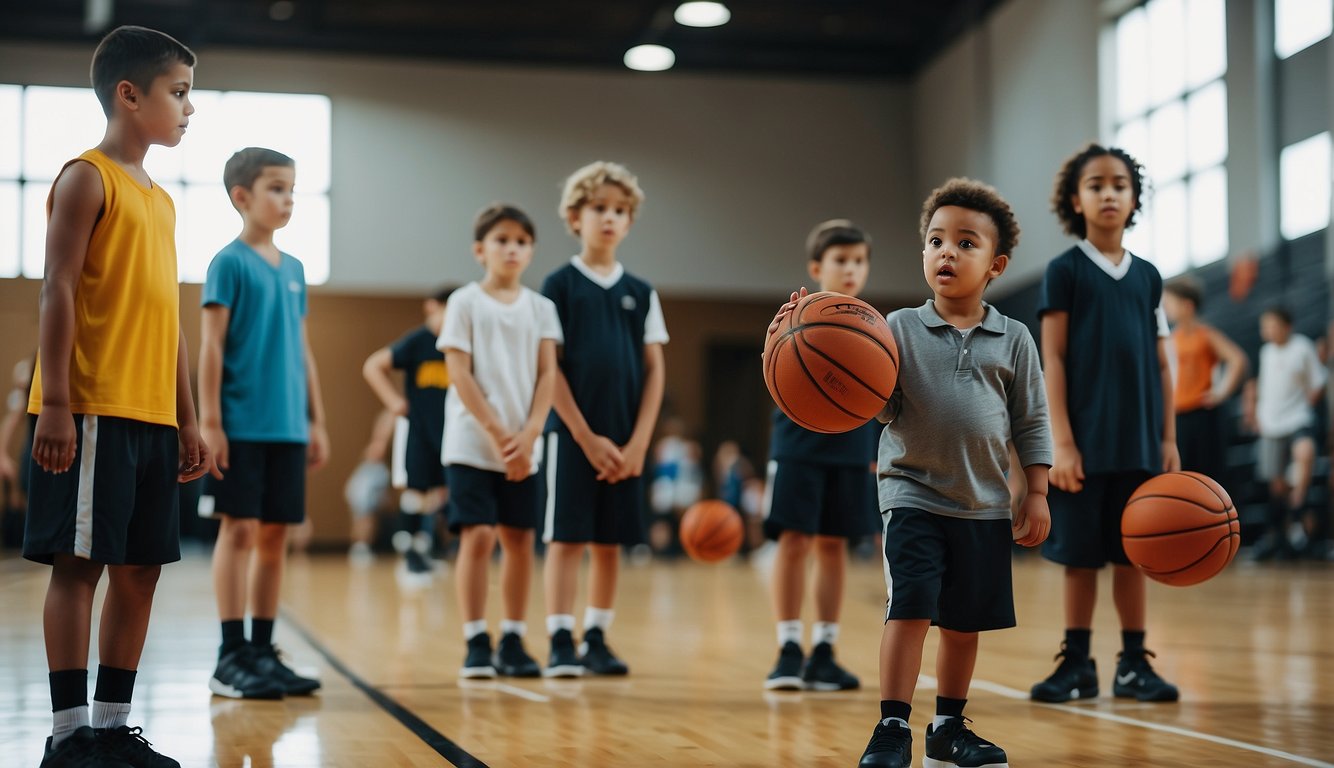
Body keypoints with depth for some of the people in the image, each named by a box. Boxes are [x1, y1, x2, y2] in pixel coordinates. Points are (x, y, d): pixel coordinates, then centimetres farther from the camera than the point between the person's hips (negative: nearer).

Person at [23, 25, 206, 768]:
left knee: (141, 569, 8)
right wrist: (56, 404, -18)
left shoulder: (161, 199, 19)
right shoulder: (87, 179, -3)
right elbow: (59, 293, -10)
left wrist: (188, 420, 17)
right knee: (80, 564, -5)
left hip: (153, 419, 8)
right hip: (93, 413, -8)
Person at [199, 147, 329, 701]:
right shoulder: (230, 263, -4)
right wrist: (209, 420, -13)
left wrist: (316, 420, 15)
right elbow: (211, 346, -8)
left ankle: (263, 652, 15)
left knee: (275, 535, 8)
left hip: (287, 428, 6)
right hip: (242, 425, -6)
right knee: (239, 530, -4)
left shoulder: (293, 269, 15)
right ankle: (232, 657, 1)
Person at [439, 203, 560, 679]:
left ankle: (513, 642, 14)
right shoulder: (465, 302, 0)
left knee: (520, 540, 4)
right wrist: (497, 434, -13)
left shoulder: (540, 308, 9)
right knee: (477, 536, -10)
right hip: (472, 444, -3)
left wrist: (528, 435, -9)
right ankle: (476, 644, -3)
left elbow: (547, 375, 4)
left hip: (523, 449, 3)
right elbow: (459, 375, -7)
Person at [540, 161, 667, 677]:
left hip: (626, 441, 4)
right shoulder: (559, 285, -1)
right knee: (566, 538, -4)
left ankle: (597, 639, 16)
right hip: (573, 433, -4)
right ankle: (561, 643, 0)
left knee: (610, 542, 7)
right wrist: (586, 437, -10)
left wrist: (638, 442, -3)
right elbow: (550, 368, -5)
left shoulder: (640, 293, 10)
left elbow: (654, 369, 7)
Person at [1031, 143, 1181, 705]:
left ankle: (1134, 663, 15)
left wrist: (1168, 439, 6)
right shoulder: (1064, 271, -1)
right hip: (1085, 441, -3)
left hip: (1140, 442, 3)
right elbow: (1052, 361, -5)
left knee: (1132, 552, 7)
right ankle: (1077, 663, 11)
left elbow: (1161, 364, 11)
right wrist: (1061, 442, -11)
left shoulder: (1147, 276, 10)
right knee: (1080, 553, 2)